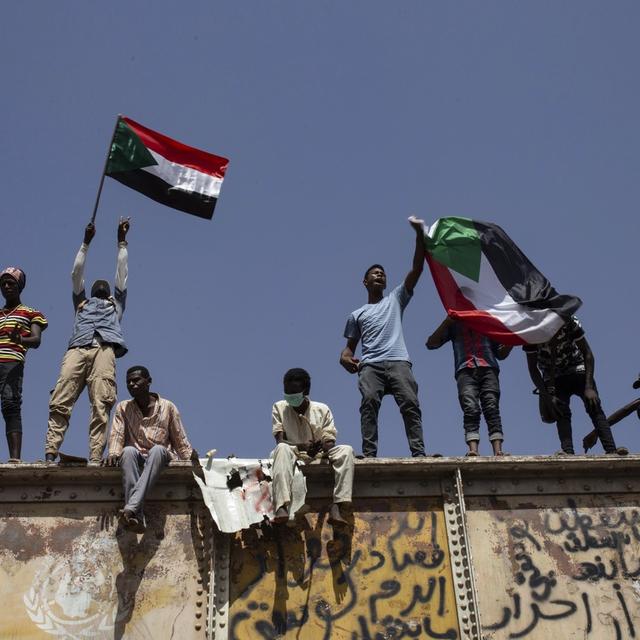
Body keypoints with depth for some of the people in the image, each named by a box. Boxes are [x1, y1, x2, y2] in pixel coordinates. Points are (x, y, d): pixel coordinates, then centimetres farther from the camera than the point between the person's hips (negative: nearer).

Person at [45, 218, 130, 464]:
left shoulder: (115, 304, 38)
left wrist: (121, 241, 34)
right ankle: (50, 453, -27)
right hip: (78, 348, 1)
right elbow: (76, 273, 33)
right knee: (60, 402, -18)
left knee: (100, 406, -18)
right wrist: (86, 242, 32)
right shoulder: (82, 303, 39)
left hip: (104, 349, -1)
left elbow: (122, 273, 34)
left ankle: (95, 459, -29)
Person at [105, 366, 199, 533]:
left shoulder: (167, 407, 8)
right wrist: (113, 453, -18)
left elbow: (180, 439, 7)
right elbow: (117, 435, 1)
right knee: (128, 451, -35)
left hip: (160, 459, -1)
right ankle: (137, 517, -50)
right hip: (135, 460, 1)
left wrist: (191, 455, -10)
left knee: (157, 449, -36)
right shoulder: (123, 408, 12)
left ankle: (131, 507, -52)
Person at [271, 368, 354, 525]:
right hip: (293, 454, -1)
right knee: (282, 449, -36)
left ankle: (336, 507, -39)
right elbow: (280, 441, -8)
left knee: (346, 450, -26)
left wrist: (322, 447, -27)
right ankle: (281, 507, -52)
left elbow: (330, 442, -2)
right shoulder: (279, 408, 3)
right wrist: (302, 446, -28)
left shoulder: (322, 409, 4)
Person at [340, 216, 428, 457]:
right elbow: (350, 346, 27)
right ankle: (369, 454, -31)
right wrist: (345, 357, 0)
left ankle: (419, 452, -25)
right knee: (369, 402, -23)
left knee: (410, 402, -19)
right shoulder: (356, 315, 29)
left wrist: (419, 233, 7)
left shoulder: (396, 300, 25)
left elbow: (417, 269, 17)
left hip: (398, 362, 0)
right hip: (370, 365, 0)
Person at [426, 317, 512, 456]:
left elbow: (501, 353, 25)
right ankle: (473, 450, -34)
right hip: (465, 371, -1)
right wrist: (447, 322, 6)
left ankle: (498, 451, -29)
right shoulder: (455, 323, 26)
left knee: (492, 408, -18)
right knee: (470, 409, -21)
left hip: (488, 368, 1)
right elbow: (431, 344, 16)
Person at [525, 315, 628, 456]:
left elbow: (588, 354, -15)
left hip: (577, 369, 0)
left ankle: (611, 450, -30)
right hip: (553, 377, 0)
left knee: (594, 407, -19)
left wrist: (589, 387, -23)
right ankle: (568, 452, -33)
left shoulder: (569, 321, -22)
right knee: (561, 412, -22)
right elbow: (533, 369, -13)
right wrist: (547, 396, -22)